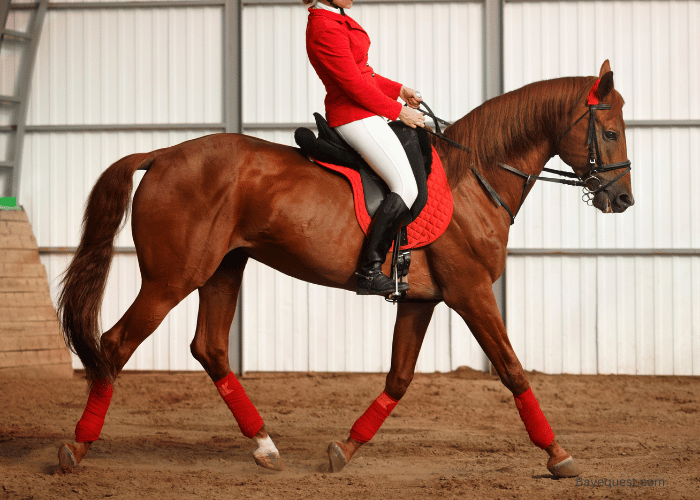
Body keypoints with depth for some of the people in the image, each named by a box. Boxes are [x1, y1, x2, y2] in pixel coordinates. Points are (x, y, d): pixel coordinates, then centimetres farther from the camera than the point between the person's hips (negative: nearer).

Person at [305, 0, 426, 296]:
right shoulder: (325, 29, -21)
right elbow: (355, 85, -21)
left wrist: (399, 90, 13)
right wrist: (398, 111, -12)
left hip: (365, 111, 11)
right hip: (354, 115, -11)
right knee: (406, 188, -15)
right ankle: (369, 274, -14)